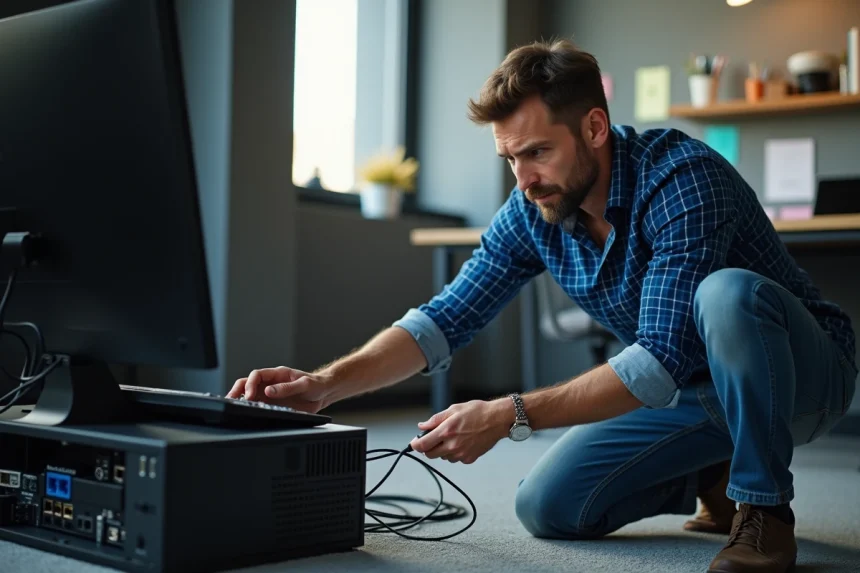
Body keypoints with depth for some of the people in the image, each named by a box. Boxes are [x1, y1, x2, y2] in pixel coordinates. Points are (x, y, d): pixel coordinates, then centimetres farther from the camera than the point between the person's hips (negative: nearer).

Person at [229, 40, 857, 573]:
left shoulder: (684, 176, -30)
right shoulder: (532, 213, -9)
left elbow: (661, 360, -37)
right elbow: (446, 318, -8)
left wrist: (509, 416, -41)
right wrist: (324, 385, -22)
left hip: (800, 372, -6)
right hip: (686, 390, 6)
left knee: (726, 293, -38)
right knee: (547, 508, -6)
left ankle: (765, 509, -17)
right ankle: (714, 482, 15)